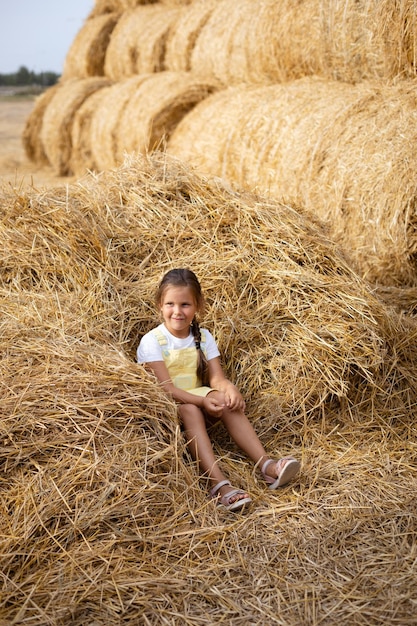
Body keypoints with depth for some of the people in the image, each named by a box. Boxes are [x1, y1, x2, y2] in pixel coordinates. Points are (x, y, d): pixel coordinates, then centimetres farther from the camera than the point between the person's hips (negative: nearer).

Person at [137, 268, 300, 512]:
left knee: (227, 399, -25)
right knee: (190, 410, -36)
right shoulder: (152, 341, -12)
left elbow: (216, 378, -6)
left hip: (196, 401, 4)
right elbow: (166, 387, -20)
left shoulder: (203, 336, 4)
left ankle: (266, 465, -34)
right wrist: (202, 401, -34)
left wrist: (229, 389, -30)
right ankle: (218, 483, -48)